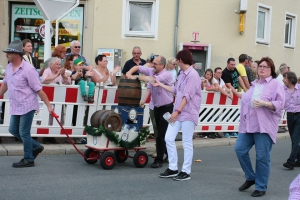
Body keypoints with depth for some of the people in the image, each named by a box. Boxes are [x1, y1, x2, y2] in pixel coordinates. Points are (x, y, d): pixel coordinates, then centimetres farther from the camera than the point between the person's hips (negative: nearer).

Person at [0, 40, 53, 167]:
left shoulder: (28, 69, -20)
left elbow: (38, 90, -17)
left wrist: (48, 106, -15)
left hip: (27, 106, -8)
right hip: (16, 106, 8)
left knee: (24, 133, -2)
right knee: (13, 130, 14)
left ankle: (28, 160, 14)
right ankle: (36, 147, 30)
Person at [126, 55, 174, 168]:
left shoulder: (166, 75, -17)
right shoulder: (151, 71, 4)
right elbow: (138, 67, 9)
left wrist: (137, 77, -24)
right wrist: (129, 73, -11)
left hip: (166, 107, -8)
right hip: (157, 107, 8)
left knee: (161, 134, -7)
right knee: (161, 133, 14)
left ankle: (159, 160, -2)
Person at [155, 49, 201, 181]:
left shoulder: (193, 75, -14)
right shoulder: (182, 74, 15)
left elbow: (187, 96, -21)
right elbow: (176, 90, 23)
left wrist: (178, 111, -24)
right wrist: (160, 84, 29)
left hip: (188, 113, -9)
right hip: (178, 112, 9)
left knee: (187, 143, 0)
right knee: (169, 138, 7)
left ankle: (186, 172, 10)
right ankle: (173, 169, 17)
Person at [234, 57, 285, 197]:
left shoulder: (275, 84, 0)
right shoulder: (254, 84, 19)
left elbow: (280, 104, -10)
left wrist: (264, 103, -23)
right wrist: (243, 120, 20)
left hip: (264, 126, -6)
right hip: (248, 125, 6)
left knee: (262, 157, -2)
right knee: (240, 149, -2)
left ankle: (261, 187, 11)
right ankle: (250, 178, 18)